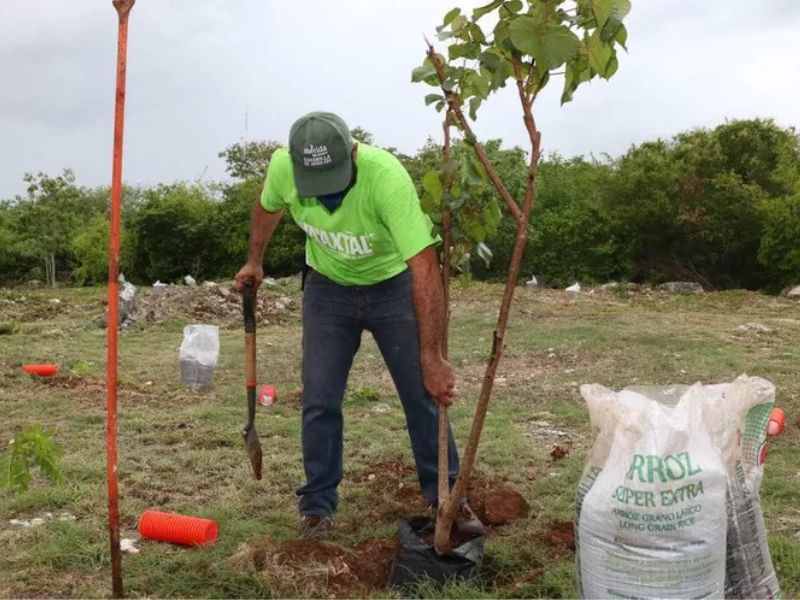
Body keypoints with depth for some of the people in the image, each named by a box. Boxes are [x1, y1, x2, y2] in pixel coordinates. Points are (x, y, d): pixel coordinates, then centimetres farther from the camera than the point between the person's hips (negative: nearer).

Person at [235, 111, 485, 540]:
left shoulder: (387, 176, -38)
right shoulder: (282, 166, -25)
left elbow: (425, 269, -40)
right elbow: (268, 207, 2)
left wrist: (432, 358, -41)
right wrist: (254, 261, 11)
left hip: (391, 286, -2)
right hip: (327, 289, 3)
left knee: (424, 394, -1)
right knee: (319, 401, 0)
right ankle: (317, 504, 16)